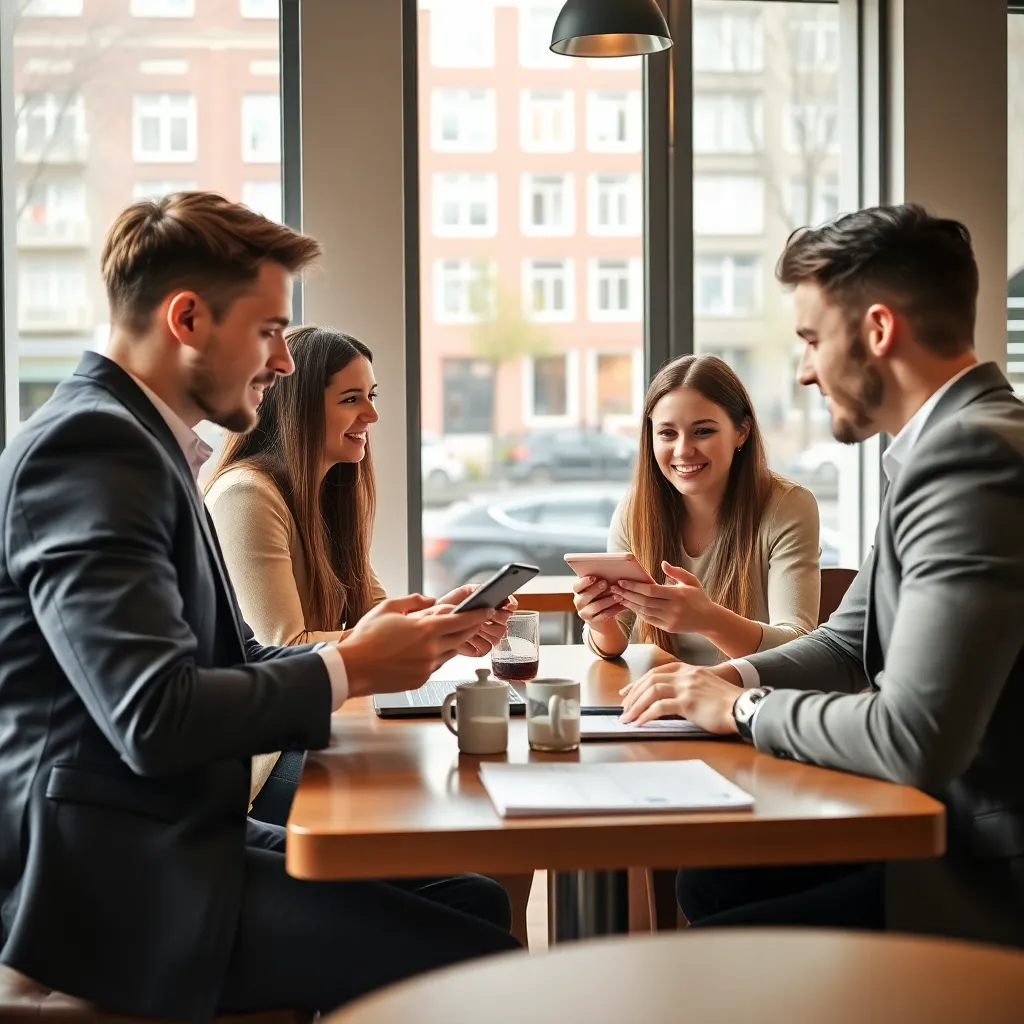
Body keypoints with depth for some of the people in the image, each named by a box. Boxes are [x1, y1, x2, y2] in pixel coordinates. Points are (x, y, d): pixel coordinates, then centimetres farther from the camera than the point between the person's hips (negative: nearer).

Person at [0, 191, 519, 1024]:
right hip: (120, 881, -10)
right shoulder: (91, 446, -17)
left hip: (171, 843, 10)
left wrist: (356, 646, -2)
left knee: (477, 902, 5)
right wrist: (349, 669, -12)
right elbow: (157, 720, -25)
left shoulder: (140, 442, 14)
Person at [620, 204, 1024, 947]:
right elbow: (849, 642, 19)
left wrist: (743, 709, -12)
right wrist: (735, 677, 0)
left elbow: (914, 740, -28)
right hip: (952, 829, 10)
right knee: (710, 880, 15)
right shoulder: (951, 440, 10)